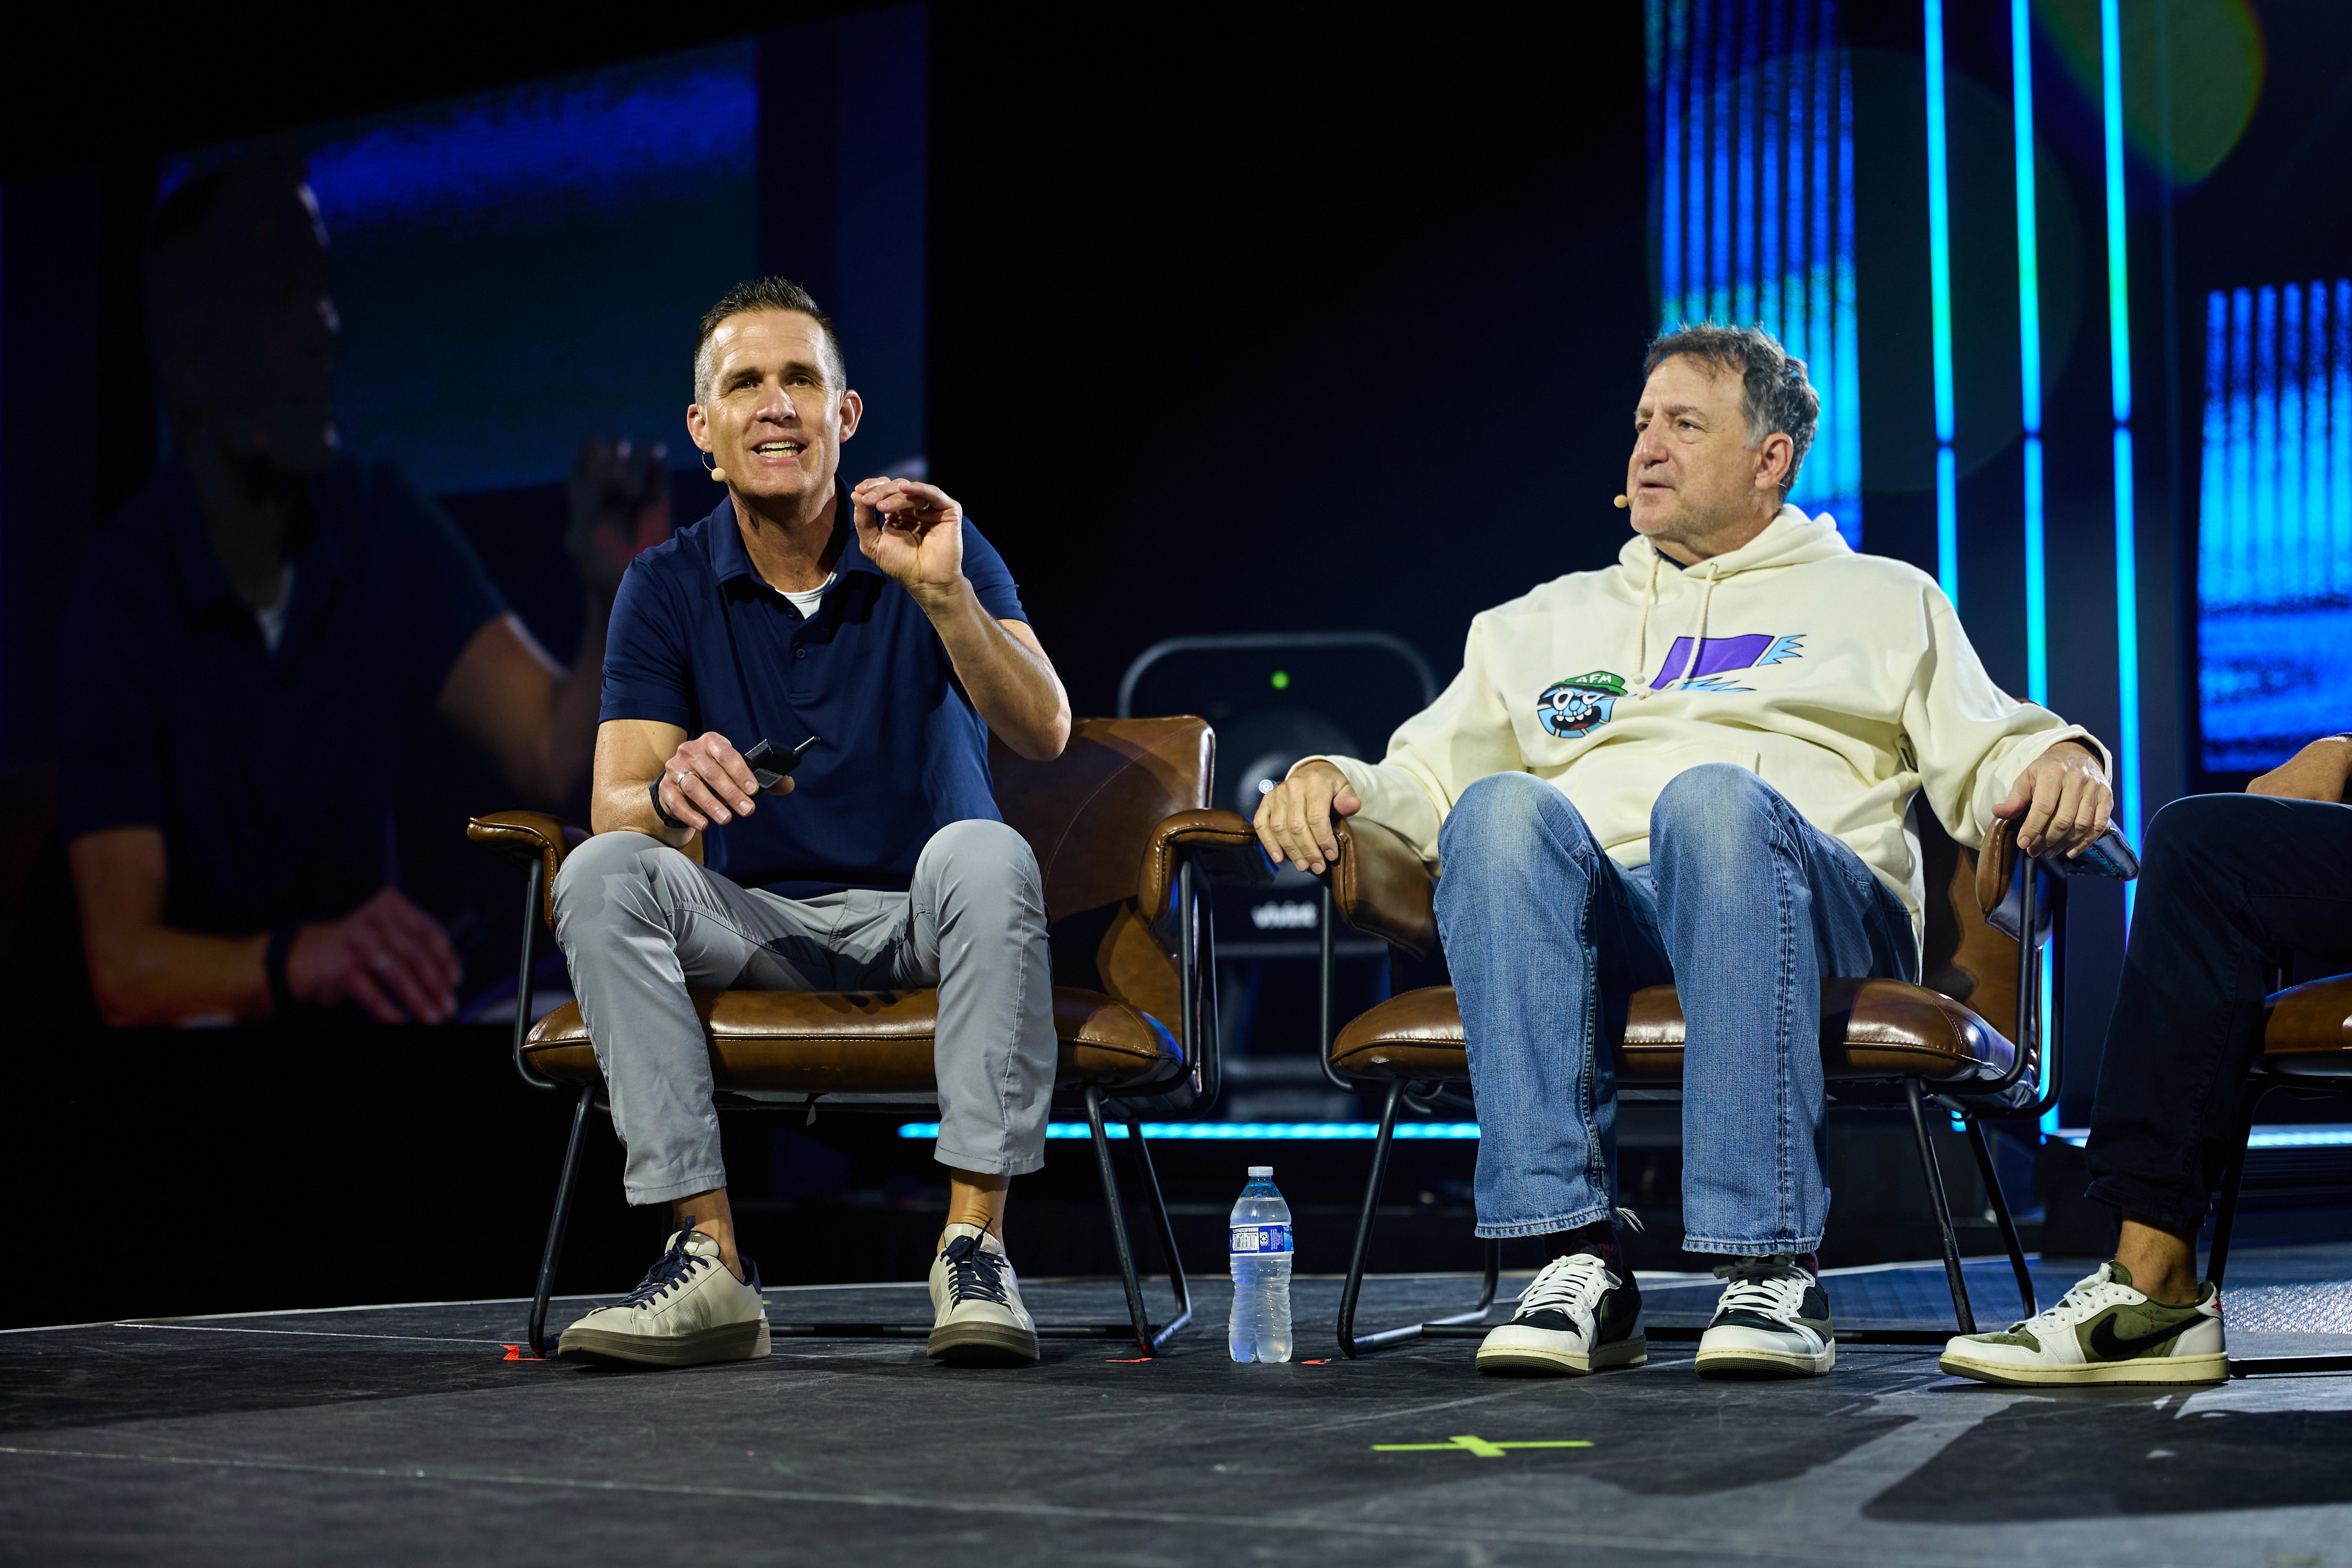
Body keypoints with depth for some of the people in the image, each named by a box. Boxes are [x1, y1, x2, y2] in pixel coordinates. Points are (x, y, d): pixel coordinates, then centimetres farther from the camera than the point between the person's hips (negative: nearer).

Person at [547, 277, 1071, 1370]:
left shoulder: (933, 548, -5)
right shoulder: (666, 588, -1)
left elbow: (1043, 734, -19)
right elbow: (616, 804, -11)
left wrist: (944, 594, -35)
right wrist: (670, 793, -36)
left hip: (920, 916, -1)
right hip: (761, 928, 2)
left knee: (987, 857, -34)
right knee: (602, 873, -26)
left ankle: (975, 1250, -34)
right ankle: (710, 1262, -30)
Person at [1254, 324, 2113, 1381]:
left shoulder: (1883, 601, 28)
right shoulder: (1546, 623, 34)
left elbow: (1985, 758, 15)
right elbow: (1429, 776, 27)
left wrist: (2060, 759, -8)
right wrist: (1336, 781, 5)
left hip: (1818, 917, -2)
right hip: (1597, 917, 2)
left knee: (1716, 798, -38)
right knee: (1504, 809, -33)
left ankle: (1771, 1265, -41)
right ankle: (1579, 1263, -38)